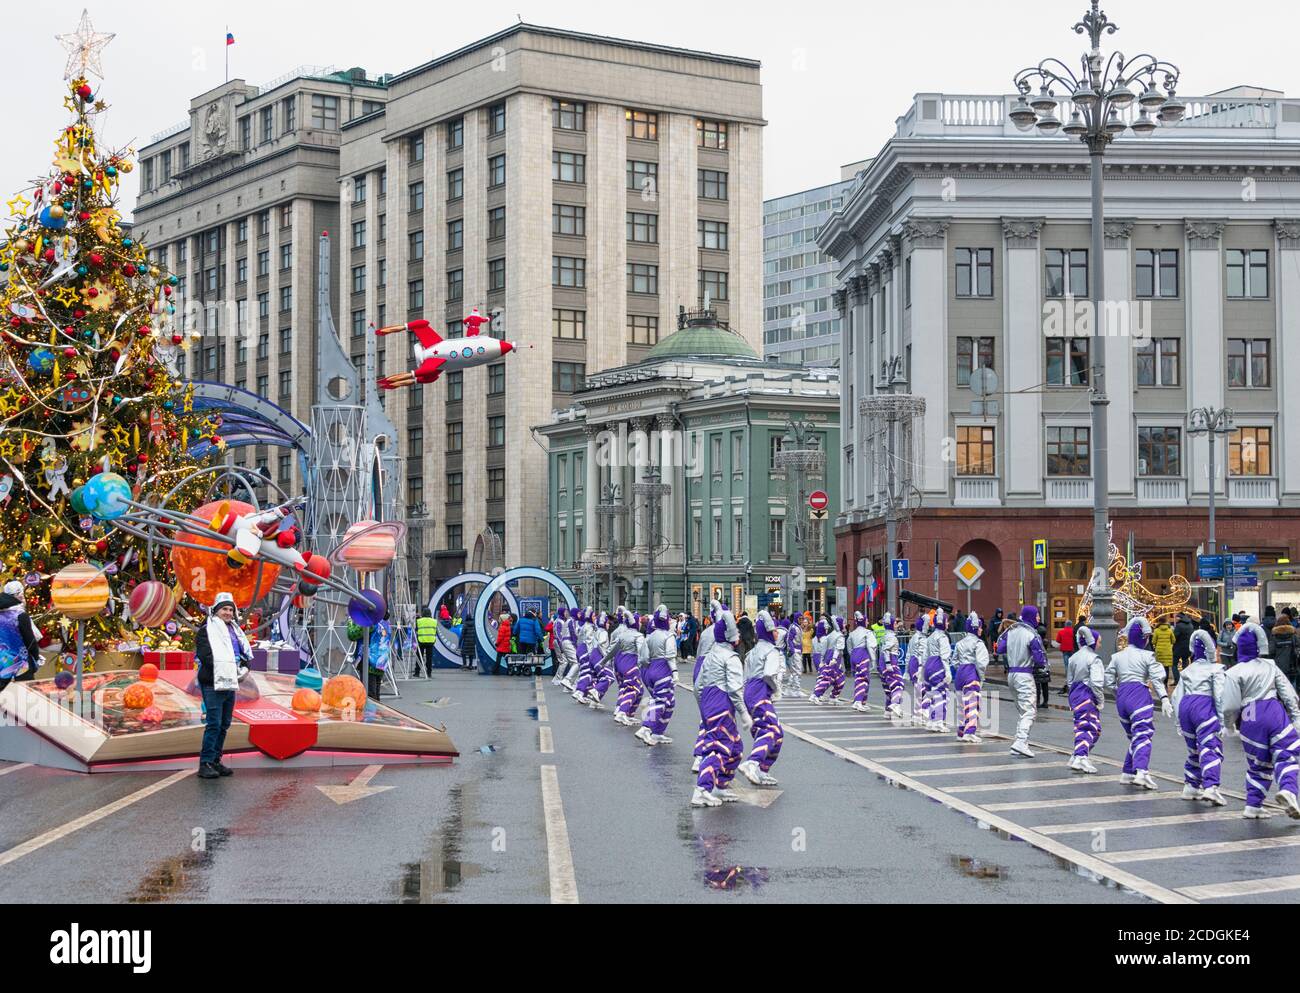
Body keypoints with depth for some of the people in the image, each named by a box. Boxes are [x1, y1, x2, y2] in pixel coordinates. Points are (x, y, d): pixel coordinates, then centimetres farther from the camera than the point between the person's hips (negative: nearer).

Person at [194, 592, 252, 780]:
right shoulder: (206, 631, -4)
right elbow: (205, 656, -15)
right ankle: (205, 764, -11)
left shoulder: (235, 631, 19)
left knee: (224, 725, 11)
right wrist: (227, 669, -17)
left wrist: (243, 668, 1)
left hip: (230, 684, 8)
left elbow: (246, 654, 23)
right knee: (213, 724, -13)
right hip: (213, 685, -8)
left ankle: (216, 761, 19)